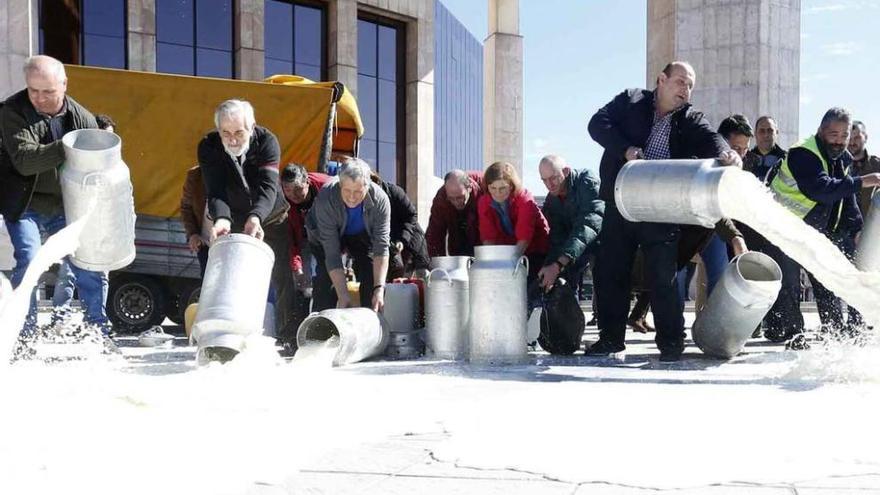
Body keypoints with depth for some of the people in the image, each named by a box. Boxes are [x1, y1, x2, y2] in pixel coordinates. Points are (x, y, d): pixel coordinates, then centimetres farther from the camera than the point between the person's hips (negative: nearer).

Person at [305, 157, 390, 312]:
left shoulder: (380, 200, -35)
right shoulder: (325, 199, -39)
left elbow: (381, 247, -35)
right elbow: (332, 253, -38)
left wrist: (379, 289, -46)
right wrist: (343, 295, -43)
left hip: (362, 234, 2)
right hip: (324, 235, -2)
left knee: (372, 277, -14)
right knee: (326, 278, -21)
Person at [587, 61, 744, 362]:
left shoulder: (690, 120, 7)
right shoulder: (630, 101, 7)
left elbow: (709, 139, -11)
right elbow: (598, 123, -4)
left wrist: (725, 153, -35)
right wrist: (626, 150, -18)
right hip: (619, 206, 1)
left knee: (664, 277, -3)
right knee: (611, 273, 5)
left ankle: (671, 342, 7)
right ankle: (611, 340, 17)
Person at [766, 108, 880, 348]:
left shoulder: (842, 159, 5)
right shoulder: (802, 154, -25)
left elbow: (847, 198, 12)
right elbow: (820, 189, -40)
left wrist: (857, 228, -1)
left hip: (815, 230, 8)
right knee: (788, 282, -10)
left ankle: (836, 329, 20)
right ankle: (792, 333, -4)